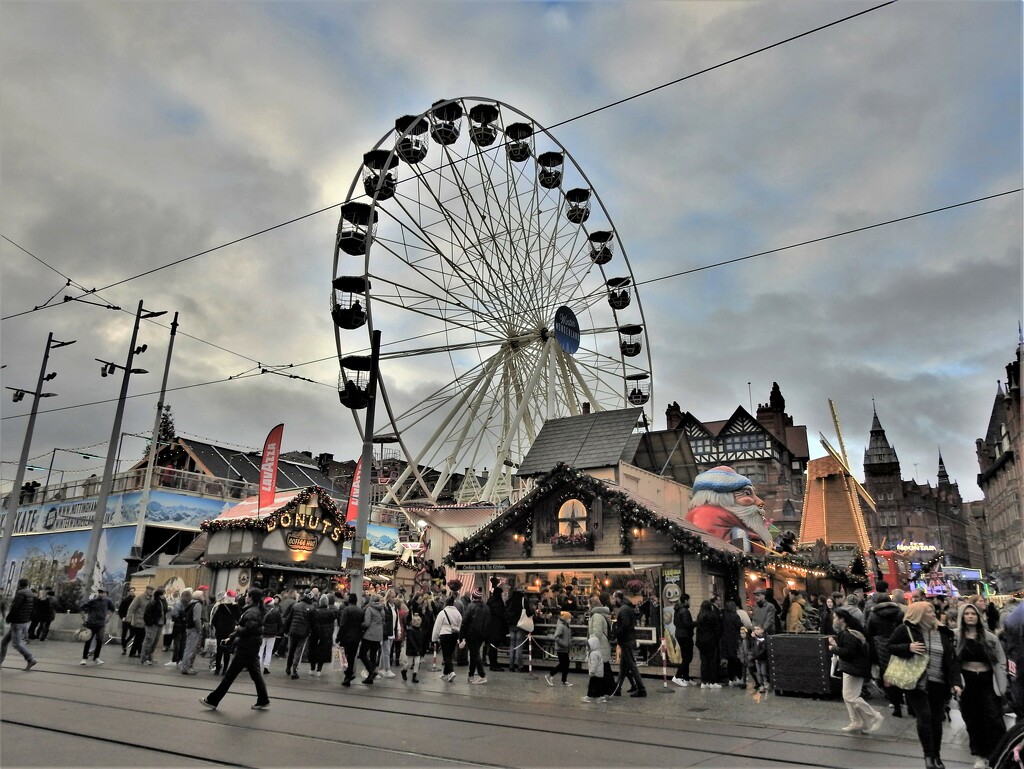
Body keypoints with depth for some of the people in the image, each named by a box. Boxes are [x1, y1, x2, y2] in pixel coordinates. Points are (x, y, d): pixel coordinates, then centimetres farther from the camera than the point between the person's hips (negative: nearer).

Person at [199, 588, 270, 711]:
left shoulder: (252, 612, -19)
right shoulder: (255, 610, 12)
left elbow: (247, 631, -28)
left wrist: (237, 628, -9)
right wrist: (230, 638, 14)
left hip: (246, 649, -9)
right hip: (252, 648, 9)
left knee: (229, 675, 2)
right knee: (256, 675, 12)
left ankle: (212, 700, 12)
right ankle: (263, 701, 15)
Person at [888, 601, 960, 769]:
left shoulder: (943, 634, 6)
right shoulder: (905, 630, -7)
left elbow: (951, 660, 7)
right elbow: (889, 647, -2)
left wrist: (955, 682, -4)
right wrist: (908, 647, -18)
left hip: (937, 683, 4)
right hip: (915, 681, -4)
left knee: (936, 719, 9)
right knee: (924, 716, -10)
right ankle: (928, 755, 5)